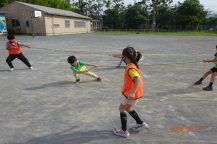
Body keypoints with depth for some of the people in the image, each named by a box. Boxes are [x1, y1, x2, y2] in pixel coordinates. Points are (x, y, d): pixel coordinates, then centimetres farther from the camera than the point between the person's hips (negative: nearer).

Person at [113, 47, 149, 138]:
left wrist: (132, 93, -41)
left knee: (122, 108, 7)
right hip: (131, 92, 9)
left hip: (130, 93, -9)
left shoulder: (130, 68, -25)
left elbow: (138, 80, -35)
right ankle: (140, 123, 35)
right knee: (128, 108, 25)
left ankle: (124, 131, 16)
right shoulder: (133, 66, 4)